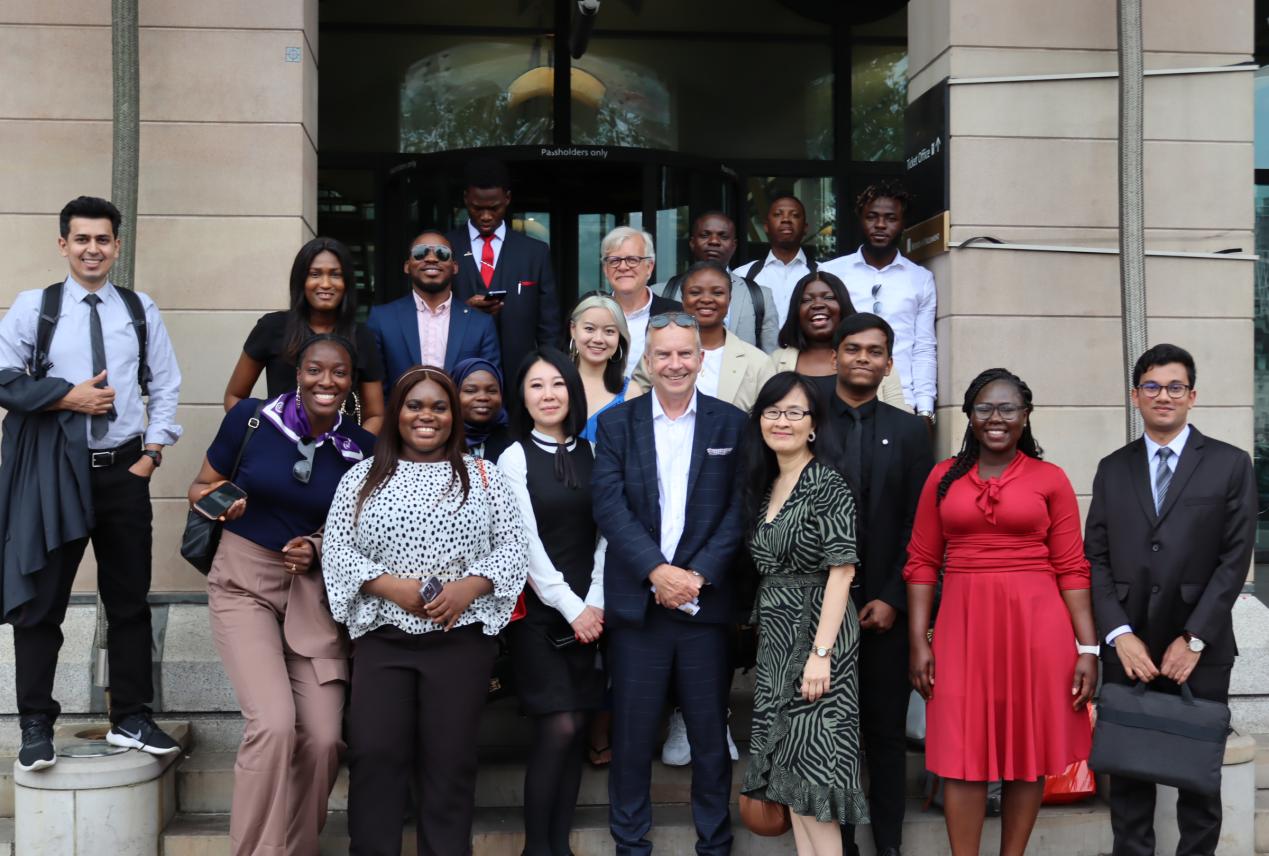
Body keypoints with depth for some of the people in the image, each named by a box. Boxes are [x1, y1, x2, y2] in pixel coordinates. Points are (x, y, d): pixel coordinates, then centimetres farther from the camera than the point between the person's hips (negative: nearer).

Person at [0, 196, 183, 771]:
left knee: (130, 600, 7)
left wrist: (152, 453, 0)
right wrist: (67, 397, -12)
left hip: (124, 470, 2)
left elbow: (165, 387, 10)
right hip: (53, 472, -2)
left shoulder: (141, 312, 8)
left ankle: (131, 720, 17)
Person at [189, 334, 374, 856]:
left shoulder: (362, 449, -2)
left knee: (323, 737, -7)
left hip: (315, 592, 2)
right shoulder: (251, 418, -7)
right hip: (244, 583, -2)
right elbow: (201, 489, 5)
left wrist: (317, 549, -9)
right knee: (274, 724, -20)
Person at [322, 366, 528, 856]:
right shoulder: (362, 478, 10)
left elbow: (511, 546, 4)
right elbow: (337, 550, 3)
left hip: (462, 637, 0)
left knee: (450, 759, 0)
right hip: (384, 636, 0)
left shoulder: (483, 476, 10)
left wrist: (468, 587, -13)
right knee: (373, 755, -7)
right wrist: (391, 586, -12)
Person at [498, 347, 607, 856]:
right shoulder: (515, 457, -2)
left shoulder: (590, 453, 8)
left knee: (576, 729, 3)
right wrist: (571, 607, -10)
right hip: (537, 610, -3)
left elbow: (602, 533, 5)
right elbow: (527, 543, -7)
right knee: (559, 728, -10)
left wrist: (595, 604, -5)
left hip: (588, 612, 4)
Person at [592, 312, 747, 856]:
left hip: (707, 602, 0)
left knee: (710, 730, 7)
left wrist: (698, 576, -12)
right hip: (636, 602, 0)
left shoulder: (731, 424, 5)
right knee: (632, 730, 6)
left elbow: (738, 510, -1)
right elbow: (609, 505, -4)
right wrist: (657, 571, -15)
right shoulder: (616, 423, 5)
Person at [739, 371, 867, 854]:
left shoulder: (827, 485, -11)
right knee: (787, 765, 10)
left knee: (810, 767, -7)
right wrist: (763, 634, 7)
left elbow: (841, 571, -17)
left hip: (815, 633, -8)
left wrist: (820, 653, -23)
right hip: (775, 638, 8)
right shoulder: (764, 487, 12)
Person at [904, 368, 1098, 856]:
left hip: (1036, 624, 0)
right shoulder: (943, 478, 7)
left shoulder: (1050, 480, 3)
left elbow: (1071, 569, 1)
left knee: (1028, 748, 6)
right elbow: (922, 564, 6)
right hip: (963, 623, 1)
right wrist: (918, 641, -1)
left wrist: (1088, 648, -4)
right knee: (962, 752, 1)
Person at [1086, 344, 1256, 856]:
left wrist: (1194, 639, -10)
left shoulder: (1230, 465, 3)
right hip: (1128, 648, 2)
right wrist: (1120, 634, -8)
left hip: (1201, 650, -2)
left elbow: (1235, 559, -3)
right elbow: (1095, 559, 5)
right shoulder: (1113, 469, 11)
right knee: (1128, 768, 5)